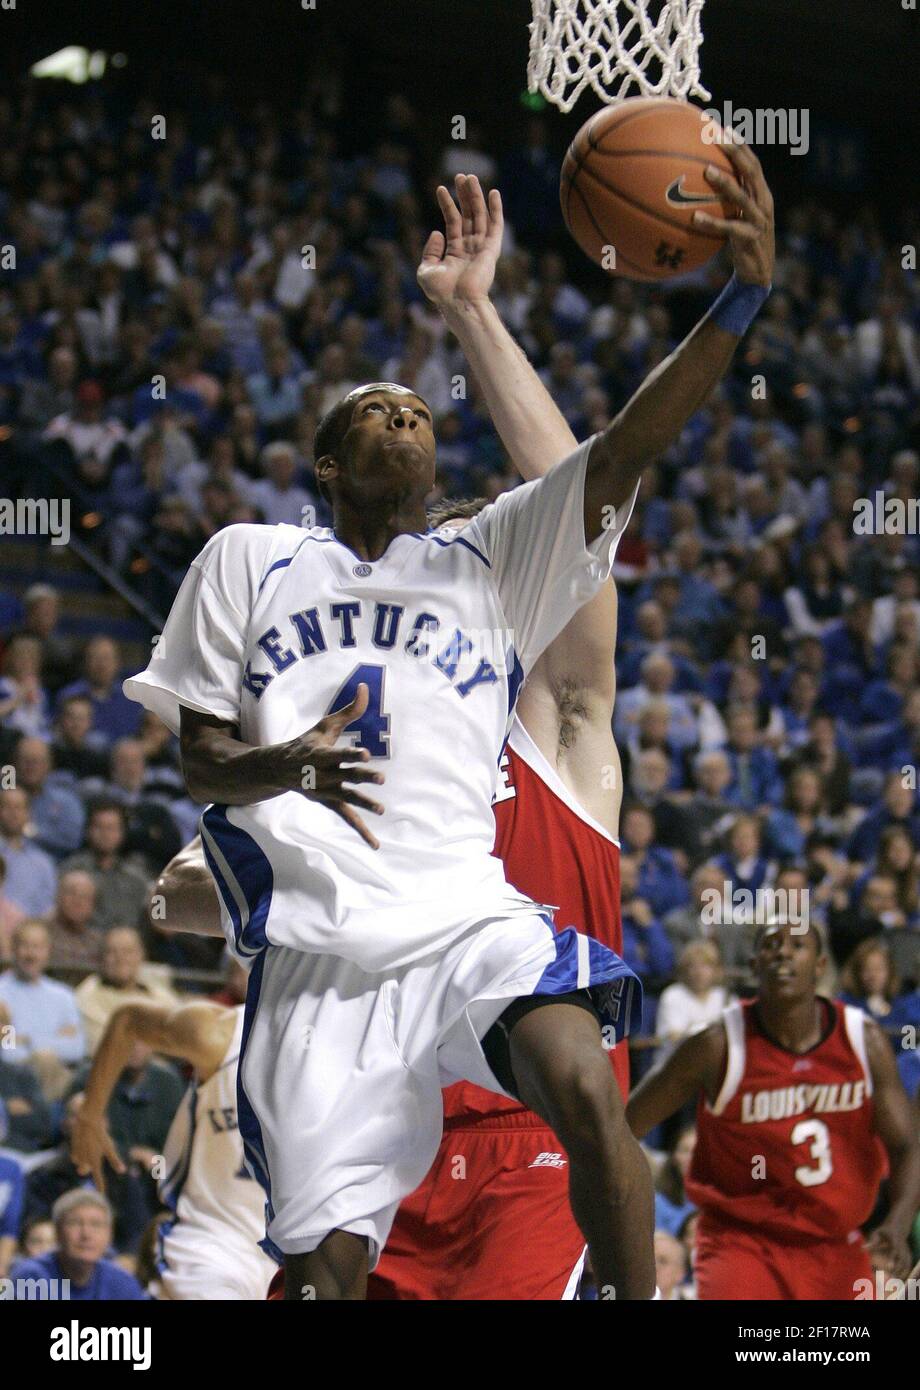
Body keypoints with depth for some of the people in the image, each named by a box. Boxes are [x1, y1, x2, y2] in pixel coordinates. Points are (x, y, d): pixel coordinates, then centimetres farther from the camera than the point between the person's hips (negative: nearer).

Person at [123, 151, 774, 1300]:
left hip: (469, 917, 0)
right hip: (317, 955, 0)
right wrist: (284, 767, -13)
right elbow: (199, 757, 12)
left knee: (587, 1095, -29)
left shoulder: (491, 559, 16)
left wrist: (741, 300, -10)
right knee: (323, 1267, -8)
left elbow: (624, 451, 3)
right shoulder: (249, 562, 16)